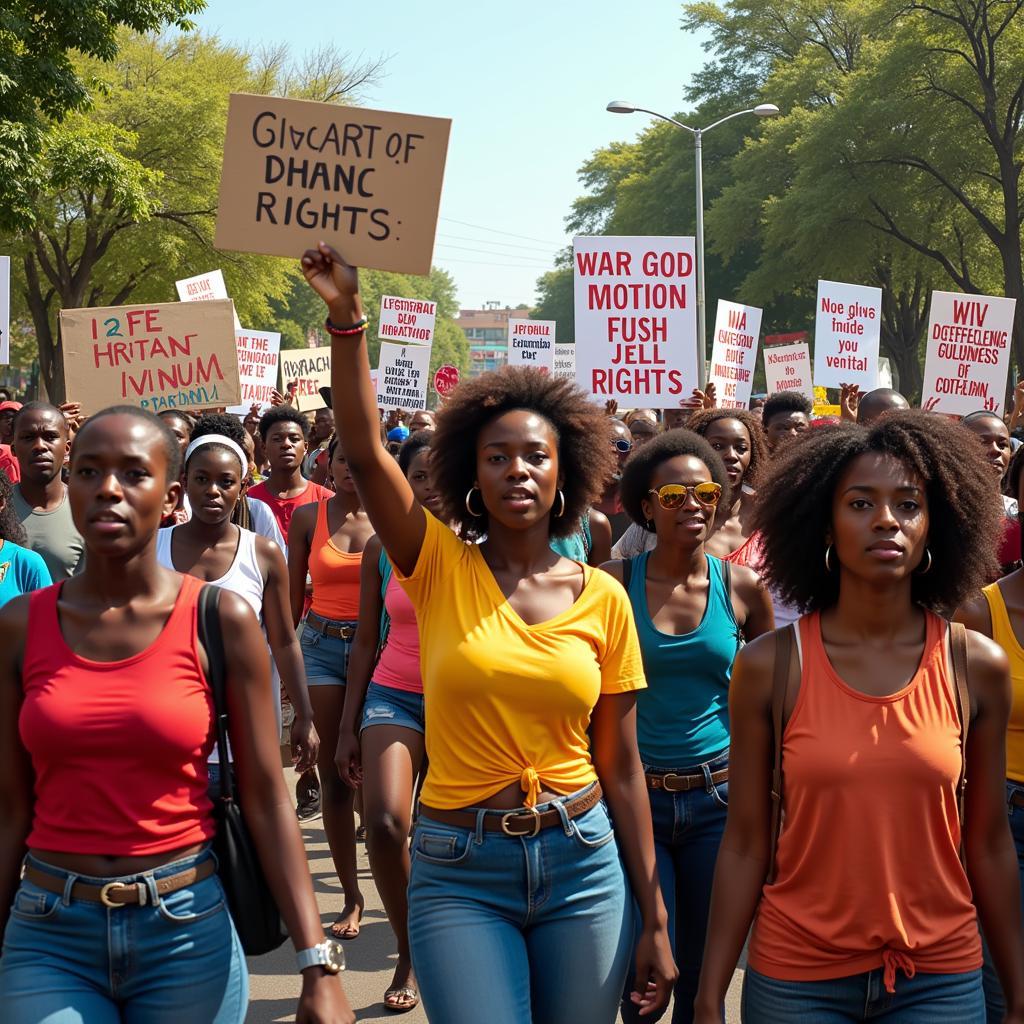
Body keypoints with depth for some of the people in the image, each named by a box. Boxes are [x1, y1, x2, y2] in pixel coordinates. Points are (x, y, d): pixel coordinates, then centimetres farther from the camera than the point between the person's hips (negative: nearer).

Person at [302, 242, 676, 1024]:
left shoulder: (602, 598, 1)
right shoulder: (440, 569, -2)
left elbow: (621, 766, 3)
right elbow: (364, 450, -16)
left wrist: (654, 918, 3)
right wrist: (347, 315, -26)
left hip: (583, 865, 2)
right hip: (460, 872, -1)